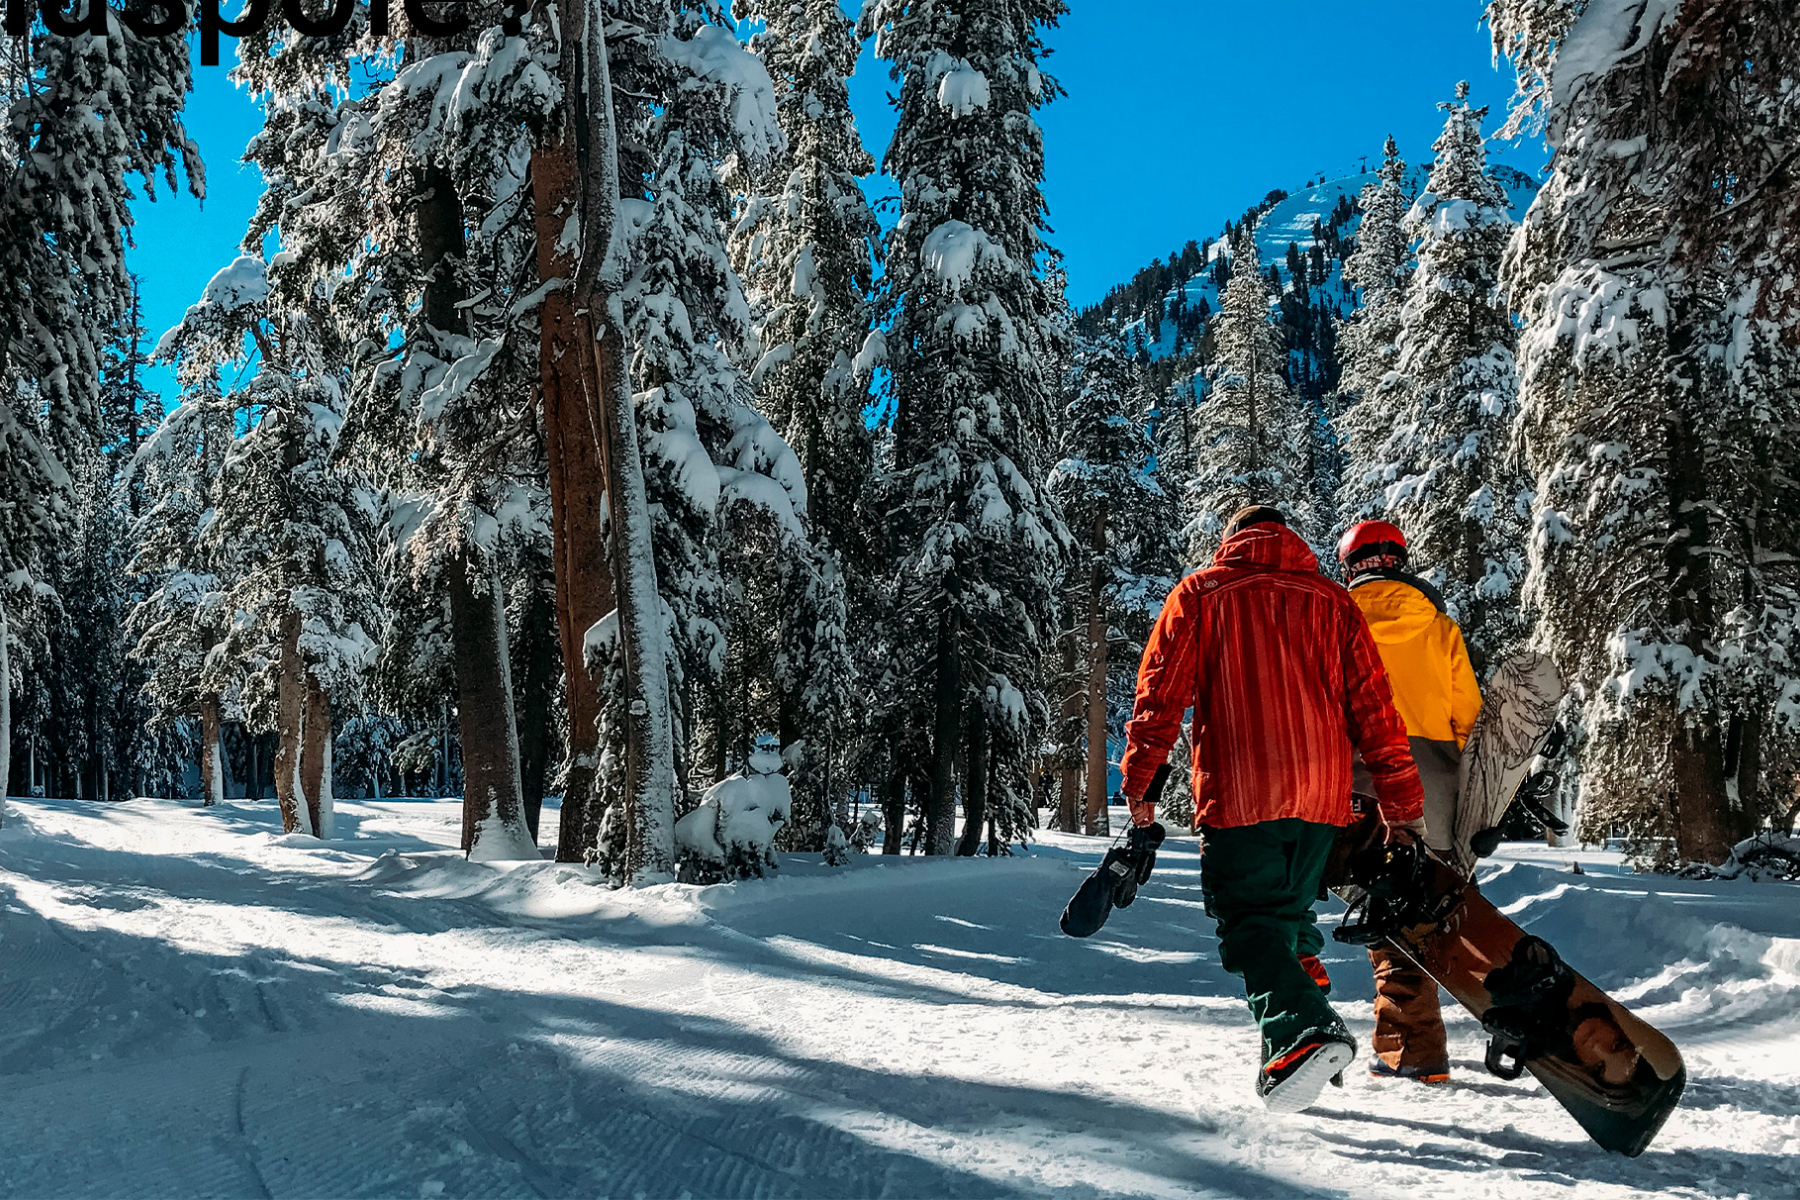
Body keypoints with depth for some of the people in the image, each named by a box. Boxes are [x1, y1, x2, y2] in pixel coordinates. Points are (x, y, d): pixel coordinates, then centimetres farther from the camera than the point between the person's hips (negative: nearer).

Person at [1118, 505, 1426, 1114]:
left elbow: (1161, 692, -3)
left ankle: (1304, 1028, -24)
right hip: (1322, 798, 4)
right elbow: (1373, 708, 10)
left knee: (1249, 917, -2)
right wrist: (1401, 802, 13)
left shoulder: (1200, 593, 5)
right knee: (1292, 911, 20)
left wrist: (1139, 780, -1)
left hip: (1238, 795, -4)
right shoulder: (1333, 602, 13)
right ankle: (1307, 1032, 20)